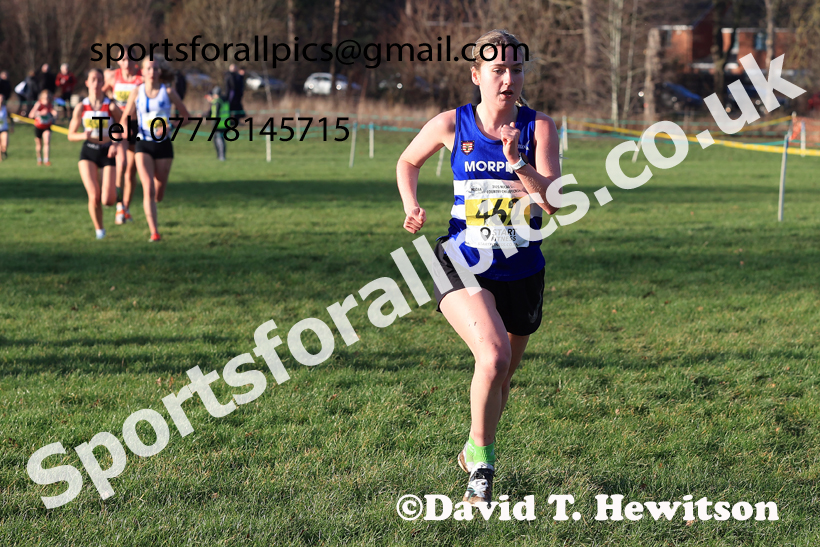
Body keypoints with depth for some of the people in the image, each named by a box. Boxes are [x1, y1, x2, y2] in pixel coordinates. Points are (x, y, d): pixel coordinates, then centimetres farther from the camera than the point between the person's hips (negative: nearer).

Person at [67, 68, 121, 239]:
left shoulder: (111, 107, -6)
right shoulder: (81, 108, 0)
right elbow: (71, 135, 6)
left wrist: (116, 144, -17)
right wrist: (84, 135, -16)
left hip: (107, 153, -1)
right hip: (88, 152, 1)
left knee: (107, 201, -10)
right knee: (94, 196, -15)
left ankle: (116, 194, 29)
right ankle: (99, 230, 9)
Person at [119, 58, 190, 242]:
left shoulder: (168, 92, -1)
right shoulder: (137, 92, 2)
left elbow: (186, 117, 5)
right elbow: (125, 118, 9)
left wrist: (169, 128, -11)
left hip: (163, 145, 1)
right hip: (144, 145, -1)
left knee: (159, 194, 8)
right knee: (148, 188, -17)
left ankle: (150, 207, 45)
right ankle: (154, 232, -18)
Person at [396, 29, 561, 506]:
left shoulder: (538, 127, -4)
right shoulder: (452, 125, -3)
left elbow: (552, 202, -16)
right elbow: (408, 163, 17)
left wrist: (517, 161, -30)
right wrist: (412, 206, 0)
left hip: (522, 273, 2)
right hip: (463, 267, -2)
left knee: (502, 377, 17)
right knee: (494, 355, -27)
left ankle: (474, 452, 46)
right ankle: (482, 464, -9)